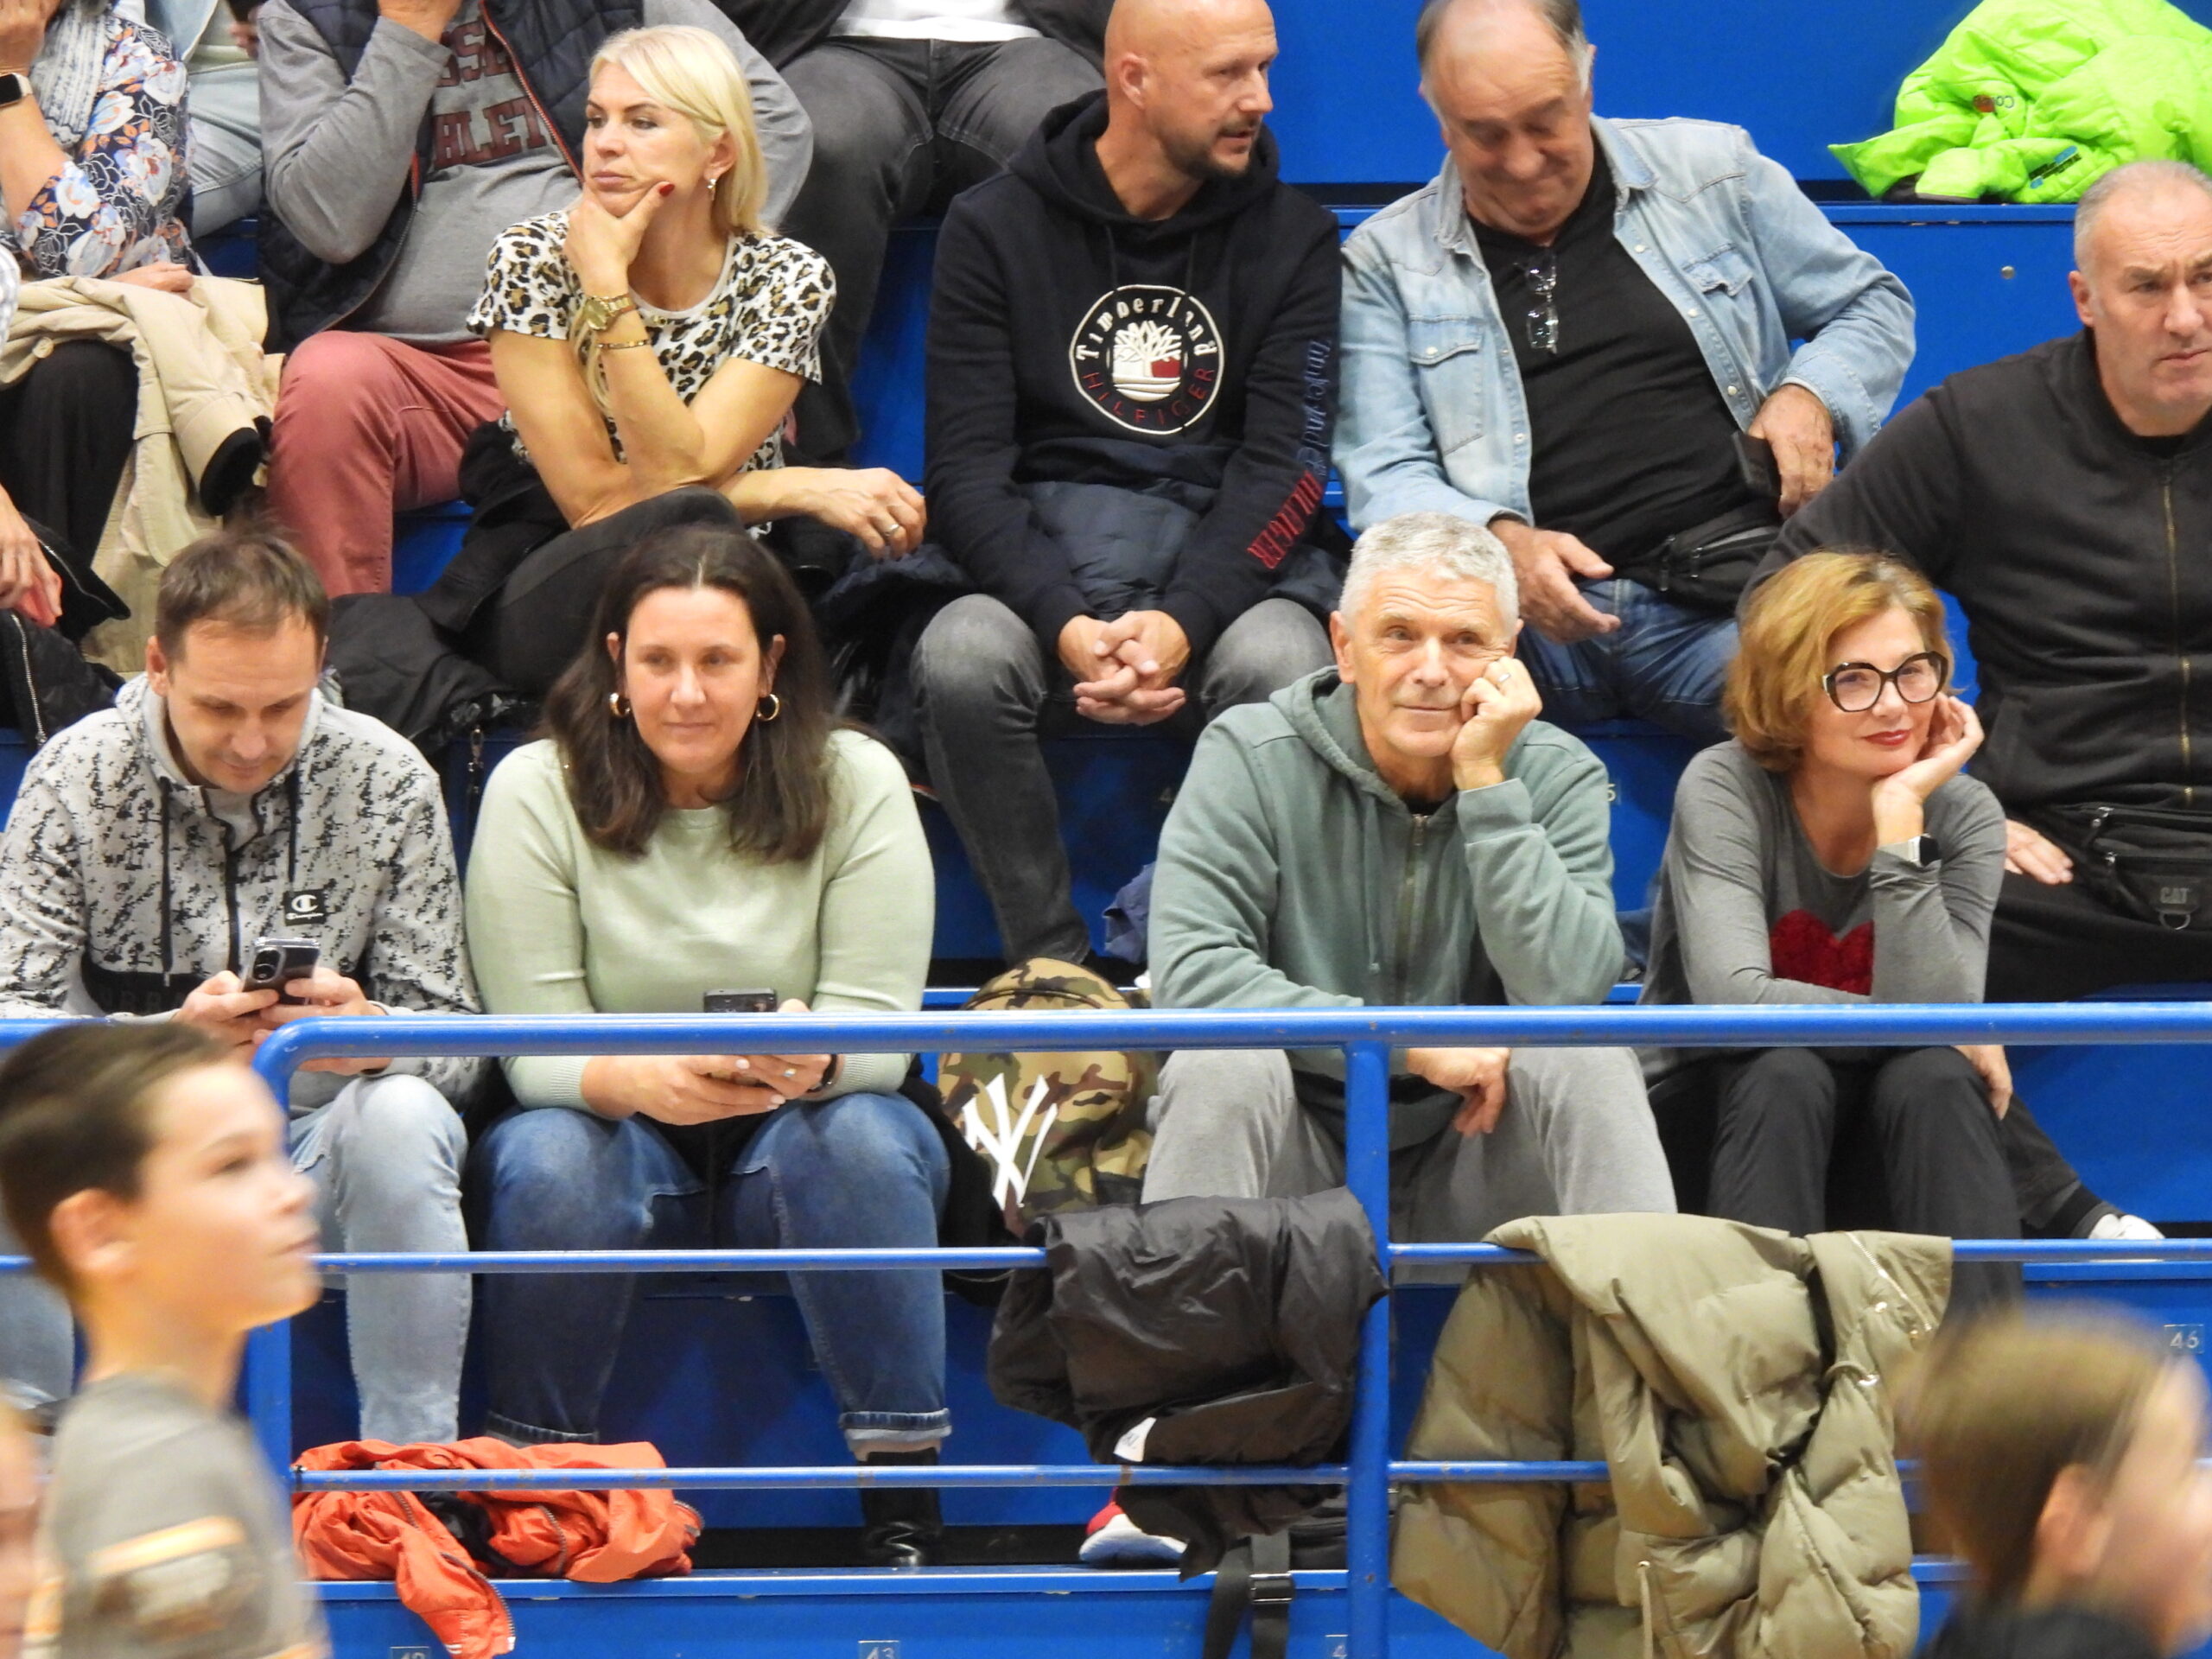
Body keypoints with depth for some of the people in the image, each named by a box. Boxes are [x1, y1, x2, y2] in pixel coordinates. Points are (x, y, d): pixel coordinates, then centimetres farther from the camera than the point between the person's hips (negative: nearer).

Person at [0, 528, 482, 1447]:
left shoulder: (389, 782, -6)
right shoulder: (75, 776, -6)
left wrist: (368, 1033, -30)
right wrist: (167, 1039, -33)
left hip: (314, 1149, 0)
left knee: (401, 1120, -33)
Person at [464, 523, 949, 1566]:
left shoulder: (856, 785, -5)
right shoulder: (536, 794, -7)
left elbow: (877, 1022, -11)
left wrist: (816, 1061, -37)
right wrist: (643, 1082, -37)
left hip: (794, 1143, 0)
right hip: (618, 1129, 0)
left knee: (858, 1137, -33)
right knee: (549, 1159, -34)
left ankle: (904, 1508, -28)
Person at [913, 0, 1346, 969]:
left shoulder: (1291, 236, 7)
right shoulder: (995, 228, 4)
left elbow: (1285, 462, -3)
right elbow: (966, 468, -3)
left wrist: (1182, 623, -22)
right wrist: (1065, 625, -22)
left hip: (1230, 554, 0)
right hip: (1043, 554, 0)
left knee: (1280, 667, -34)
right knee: (960, 660, -33)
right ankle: (1051, 969, -17)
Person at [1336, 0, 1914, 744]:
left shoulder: (1711, 172, 16)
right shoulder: (1386, 260, 13)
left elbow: (1874, 305, 24)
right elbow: (1385, 478, 7)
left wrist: (1812, 396, 1)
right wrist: (1499, 539, -15)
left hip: (1734, 577, 0)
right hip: (1539, 617, 0)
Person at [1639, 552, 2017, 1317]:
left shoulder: (1963, 814, -5)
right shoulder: (1726, 789, -13)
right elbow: (1733, 1003, -27)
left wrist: (1901, 817, -24)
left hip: (1885, 1160, 2)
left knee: (1934, 1078, -29)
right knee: (1785, 1074, -33)